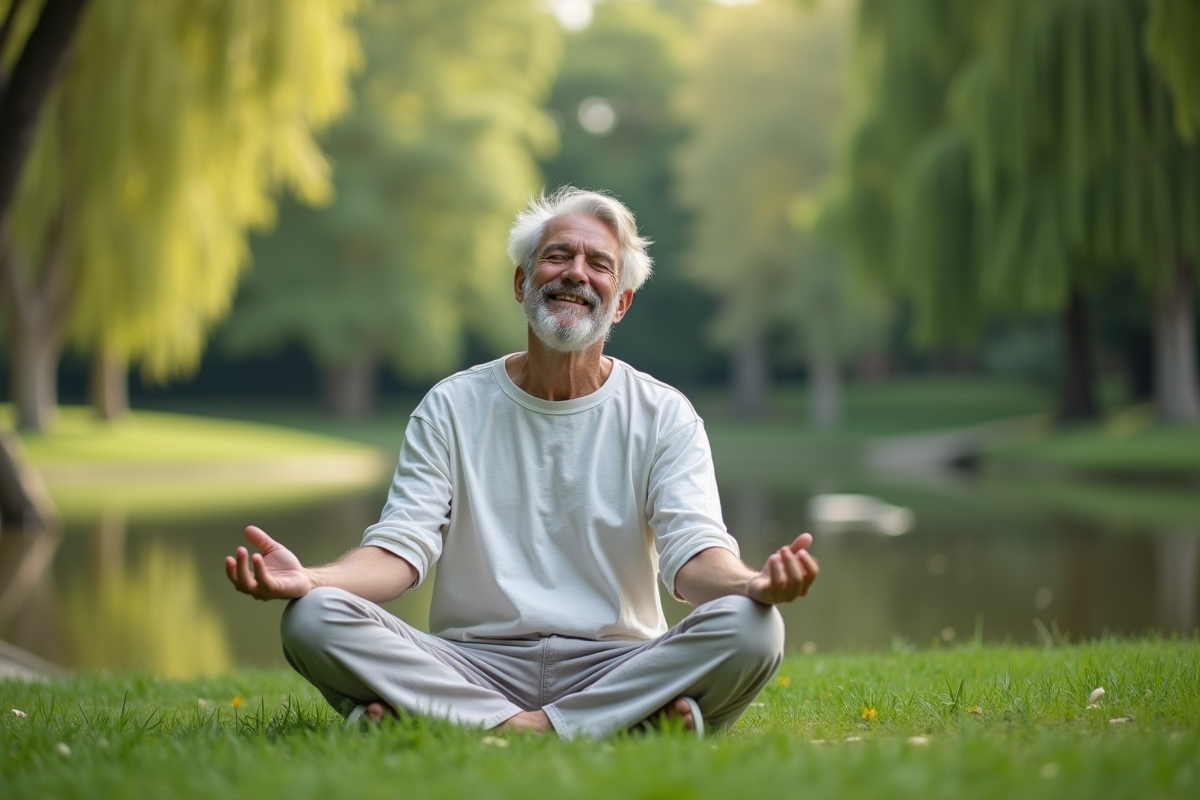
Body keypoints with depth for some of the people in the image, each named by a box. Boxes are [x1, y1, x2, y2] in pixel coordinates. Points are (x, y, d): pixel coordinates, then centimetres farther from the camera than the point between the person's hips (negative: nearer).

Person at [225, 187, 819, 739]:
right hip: (472, 664, 1)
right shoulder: (452, 408, 8)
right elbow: (401, 546, -2)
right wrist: (310, 579, -24)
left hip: (613, 664, 0)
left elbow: (693, 555, -7)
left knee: (749, 628, -29)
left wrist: (753, 583, -32)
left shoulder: (663, 416, 6)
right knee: (311, 619, -24)